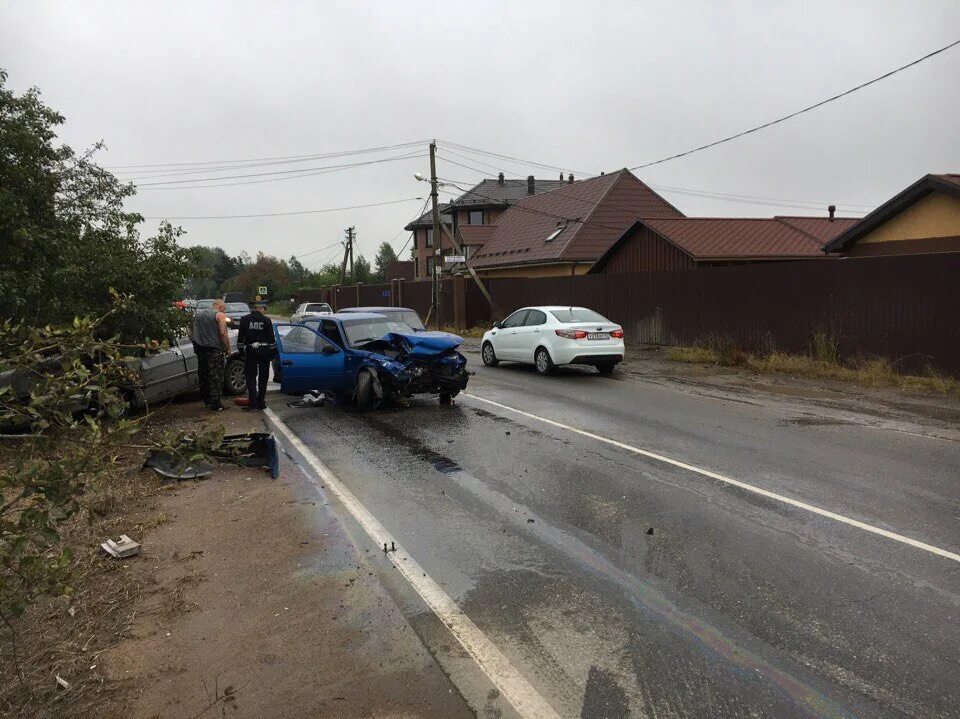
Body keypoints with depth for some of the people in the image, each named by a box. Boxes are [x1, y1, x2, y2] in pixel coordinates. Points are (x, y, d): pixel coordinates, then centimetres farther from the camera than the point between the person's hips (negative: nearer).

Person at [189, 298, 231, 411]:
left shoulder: (198, 314, 14)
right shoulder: (219, 315, -6)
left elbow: (192, 332, 13)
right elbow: (223, 333, -15)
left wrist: (196, 345, 18)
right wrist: (227, 348, -7)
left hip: (200, 350, 6)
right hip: (215, 350, -6)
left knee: (203, 375, 16)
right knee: (216, 377, -2)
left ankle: (206, 400, 25)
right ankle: (215, 404, -3)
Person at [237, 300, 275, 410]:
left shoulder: (244, 319, -1)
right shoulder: (266, 320, -4)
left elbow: (240, 338, 2)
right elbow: (271, 339, -2)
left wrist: (242, 351, 11)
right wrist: (272, 353, 6)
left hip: (250, 351, 0)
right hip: (264, 351, 0)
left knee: (251, 376, 7)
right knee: (262, 378, 9)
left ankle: (253, 402, -1)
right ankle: (261, 403, 12)